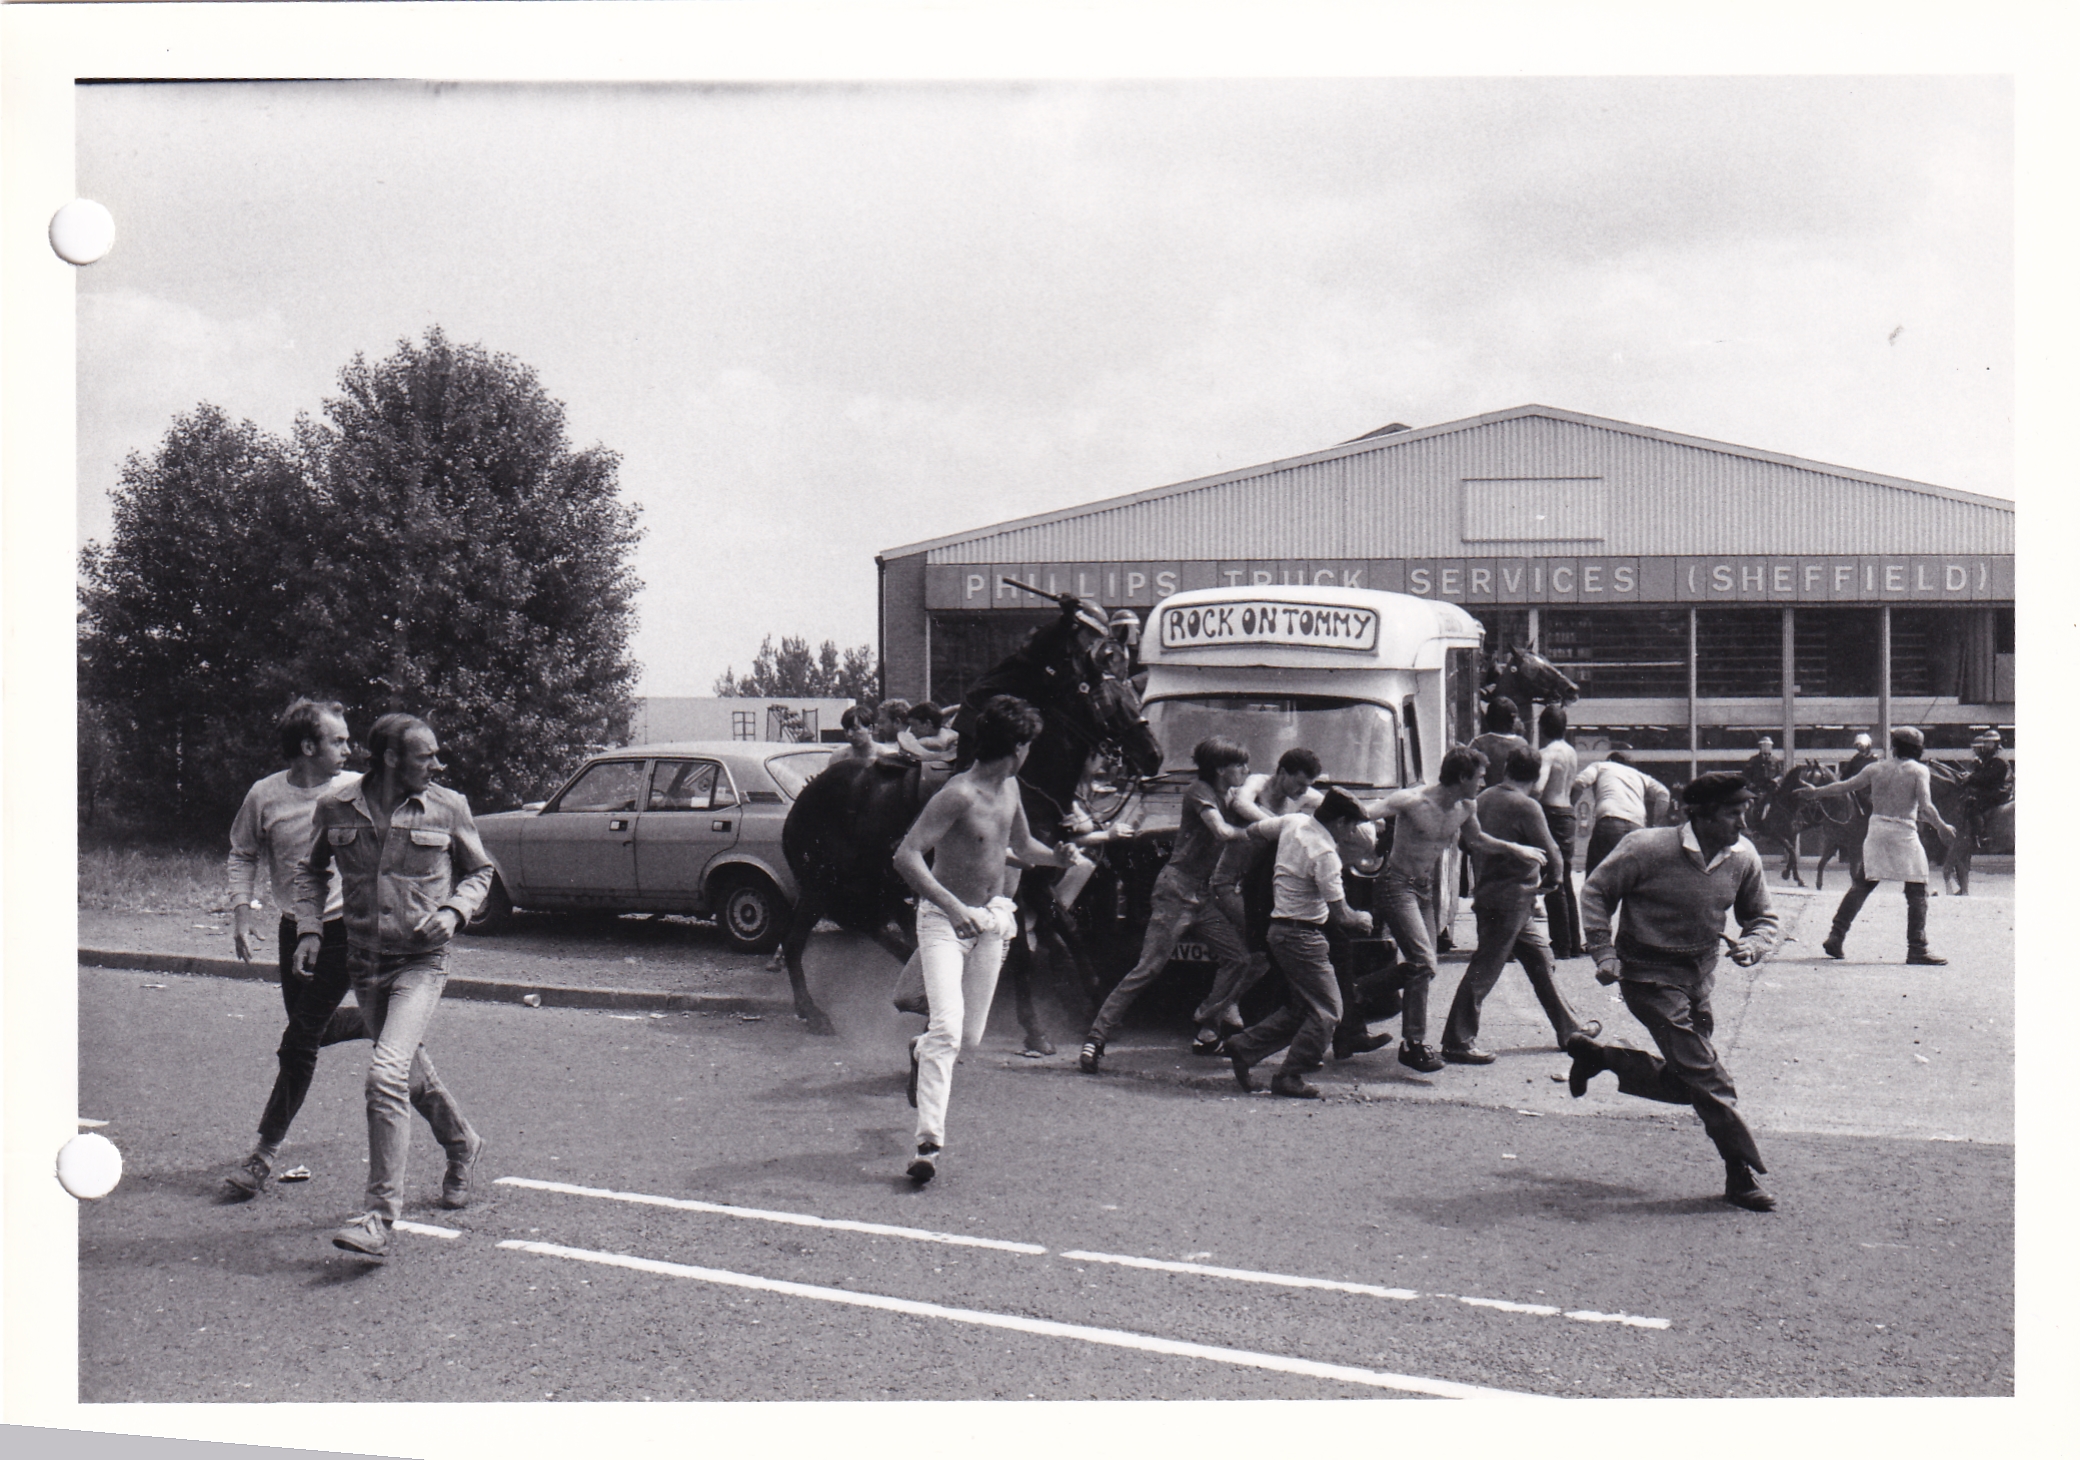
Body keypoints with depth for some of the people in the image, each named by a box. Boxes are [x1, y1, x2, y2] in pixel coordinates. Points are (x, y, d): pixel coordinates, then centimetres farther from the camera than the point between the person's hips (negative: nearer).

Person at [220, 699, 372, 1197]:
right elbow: (242, 854, 8)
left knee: (299, 1041, -6)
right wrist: (242, 909, -5)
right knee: (312, 1027, 17)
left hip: (345, 927, -4)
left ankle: (267, 1150, 5)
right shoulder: (266, 795, -6)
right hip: (293, 927, 4)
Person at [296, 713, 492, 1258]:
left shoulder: (448, 808, -6)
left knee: (386, 1076, -19)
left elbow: (479, 871, 9)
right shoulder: (335, 808, -3)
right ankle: (462, 1144, 49)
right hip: (364, 963, 4)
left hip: (421, 962, -4)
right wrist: (310, 928, 1)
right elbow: (311, 870, 14)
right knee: (412, 1071, 20)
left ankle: (381, 1220, -15)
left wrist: (454, 911, -9)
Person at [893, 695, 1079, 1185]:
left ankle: (921, 1051, 46)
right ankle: (930, 1142, -18)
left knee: (971, 1036, 11)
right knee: (947, 1025, -22)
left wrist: (1055, 856, 0)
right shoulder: (959, 795, -21)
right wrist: (952, 906, -35)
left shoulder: (1009, 788, 5)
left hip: (989, 921, 7)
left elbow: (1022, 844, 22)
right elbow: (907, 856, -27)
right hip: (944, 919, -7)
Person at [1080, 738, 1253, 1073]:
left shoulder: (1224, 797, 18)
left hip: (1203, 895, 9)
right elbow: (1222, 832, -21)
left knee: (1238, 960, 1)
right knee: (1149, 967, -13)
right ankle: (1095, 1039, -12)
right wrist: (1253, 832, -9)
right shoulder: (1200, 791, -9)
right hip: (1177, 889, -9)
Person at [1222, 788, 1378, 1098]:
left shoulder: (1294, 822, 2)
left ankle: (1244, 1047, 16)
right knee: (1327, 1010, -3)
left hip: (1281, 929, 10)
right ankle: (1290, 1078, -1)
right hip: (1302, 936, -9)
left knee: (1300, 1008, 18)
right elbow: (1340, 913, -19)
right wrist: (1363, 919, 1)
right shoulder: (1324, 854, -22)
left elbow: (1252, 830, 19)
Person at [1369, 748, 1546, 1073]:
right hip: (1397, 885, -8)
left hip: (1426, 888, 8)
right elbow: (1362, 815, -23)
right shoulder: (1413, 801, -21)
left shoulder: (1465, 809, 2)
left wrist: (1515, 849, 19)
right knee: (1423, 963, -17)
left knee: (1424, 966, 9)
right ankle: (1413, 1044, -10)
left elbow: (1475, 839, 23)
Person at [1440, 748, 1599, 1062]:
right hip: (1512, 898, -9)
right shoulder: (1526, 807, -16)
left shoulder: (1485, 798, 6)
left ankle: (1568, 1027, 28)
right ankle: (1457, 1043, -2)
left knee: (1541, 959, 18)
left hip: (1489, 891, 9)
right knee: (1485, 969, -5)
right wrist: (1546, 881, 9)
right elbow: (1553, 859, -13)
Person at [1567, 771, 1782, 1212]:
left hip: (1699, 975, 7)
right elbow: (1596, 889, -8)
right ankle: (1742, 1175, -1)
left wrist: (1753, 945, -13)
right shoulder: (1648, 849, -19)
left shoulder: (1744, 857, -4)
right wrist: (1604, 953, -14)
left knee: (1685, 1084, 13)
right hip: (1649, 974, -7)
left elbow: (1762, 917, 10)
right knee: (1706, 1075, -12)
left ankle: (1596, 1055, 30)